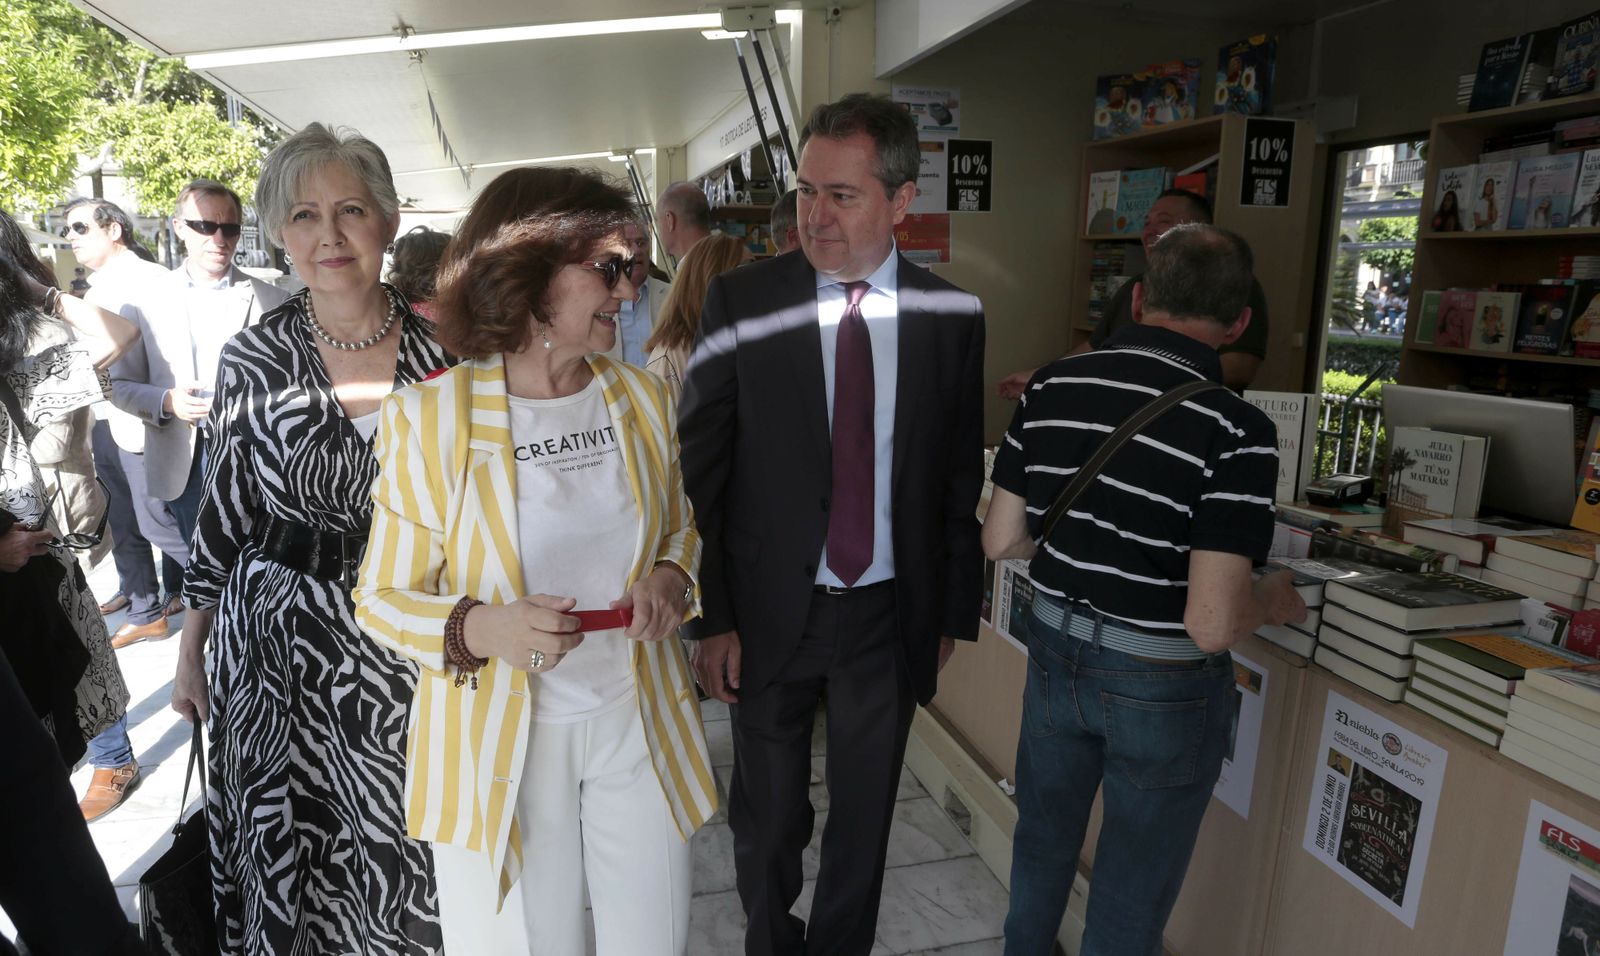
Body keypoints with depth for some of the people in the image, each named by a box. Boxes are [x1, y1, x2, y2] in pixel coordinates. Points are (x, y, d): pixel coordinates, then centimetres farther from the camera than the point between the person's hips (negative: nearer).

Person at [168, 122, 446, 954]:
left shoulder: (439, 348, -6)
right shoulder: (251, 360, -5)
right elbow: (224, 511, 5)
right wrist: (189, 649, 9)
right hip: (279, 643, 1)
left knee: (416, 849, 11)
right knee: (294, 856, 14)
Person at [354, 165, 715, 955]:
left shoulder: (644, 398, -1)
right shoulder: (429, 417, -12)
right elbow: (383, 597, -6)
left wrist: (671, 577, -9)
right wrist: (478, 629, -26)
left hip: (638, 721, 4)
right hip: (499, 743, -3)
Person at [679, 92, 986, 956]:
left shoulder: (950, 316, -3)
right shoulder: (741, 302, -8)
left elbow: (960, 478, 3)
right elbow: (698, 469, -6)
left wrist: (953, 613, 6)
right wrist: (710, 618, -8)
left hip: (891, 618, 2)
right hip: (769, 614, -1)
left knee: (865, 821, 19)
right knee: (767, 824, 17)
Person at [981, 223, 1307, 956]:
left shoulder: (1051, 388, -8)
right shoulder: (1235, 430, -22)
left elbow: (1001, 539, -3)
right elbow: (1211, 625, -24)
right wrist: (1272, 600, -3)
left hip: (1058, 656, 5)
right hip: (1163, 687, -4)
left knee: (1043, 838, 28)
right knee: (1133, 891, 18)